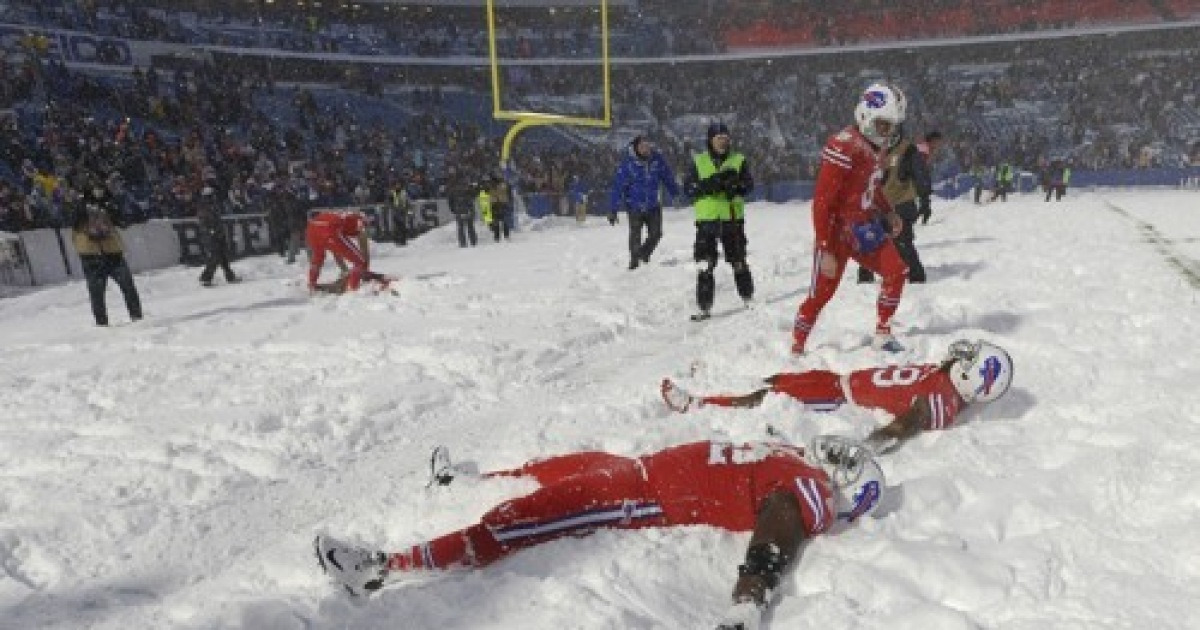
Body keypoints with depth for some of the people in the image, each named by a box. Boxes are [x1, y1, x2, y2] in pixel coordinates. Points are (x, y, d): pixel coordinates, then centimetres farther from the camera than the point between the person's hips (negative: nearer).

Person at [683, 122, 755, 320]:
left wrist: (735, 185, -22)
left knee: (738, 261, 11)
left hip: (733, 217, 1)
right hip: (707, 218, 0)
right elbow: (688, 187, -2)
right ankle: (704, 306, -1)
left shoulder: (739, 160, 7)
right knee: (704, 266, -6)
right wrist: (709, 183, -18)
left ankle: (749, 298, 28)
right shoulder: (698, 162, 7)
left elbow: (749, 184, -1)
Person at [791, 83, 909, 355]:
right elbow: (822, 202, -23)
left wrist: (888, 213, 7)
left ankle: (882, 334, 15)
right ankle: (796, 348, 13)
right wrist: (825, 250, -23)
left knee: (896, 272, 0)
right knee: (820, 294, -3)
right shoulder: (843, 147, -22)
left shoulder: (875, 147, 6)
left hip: (865, 228, 8)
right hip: (837, 232, -8)